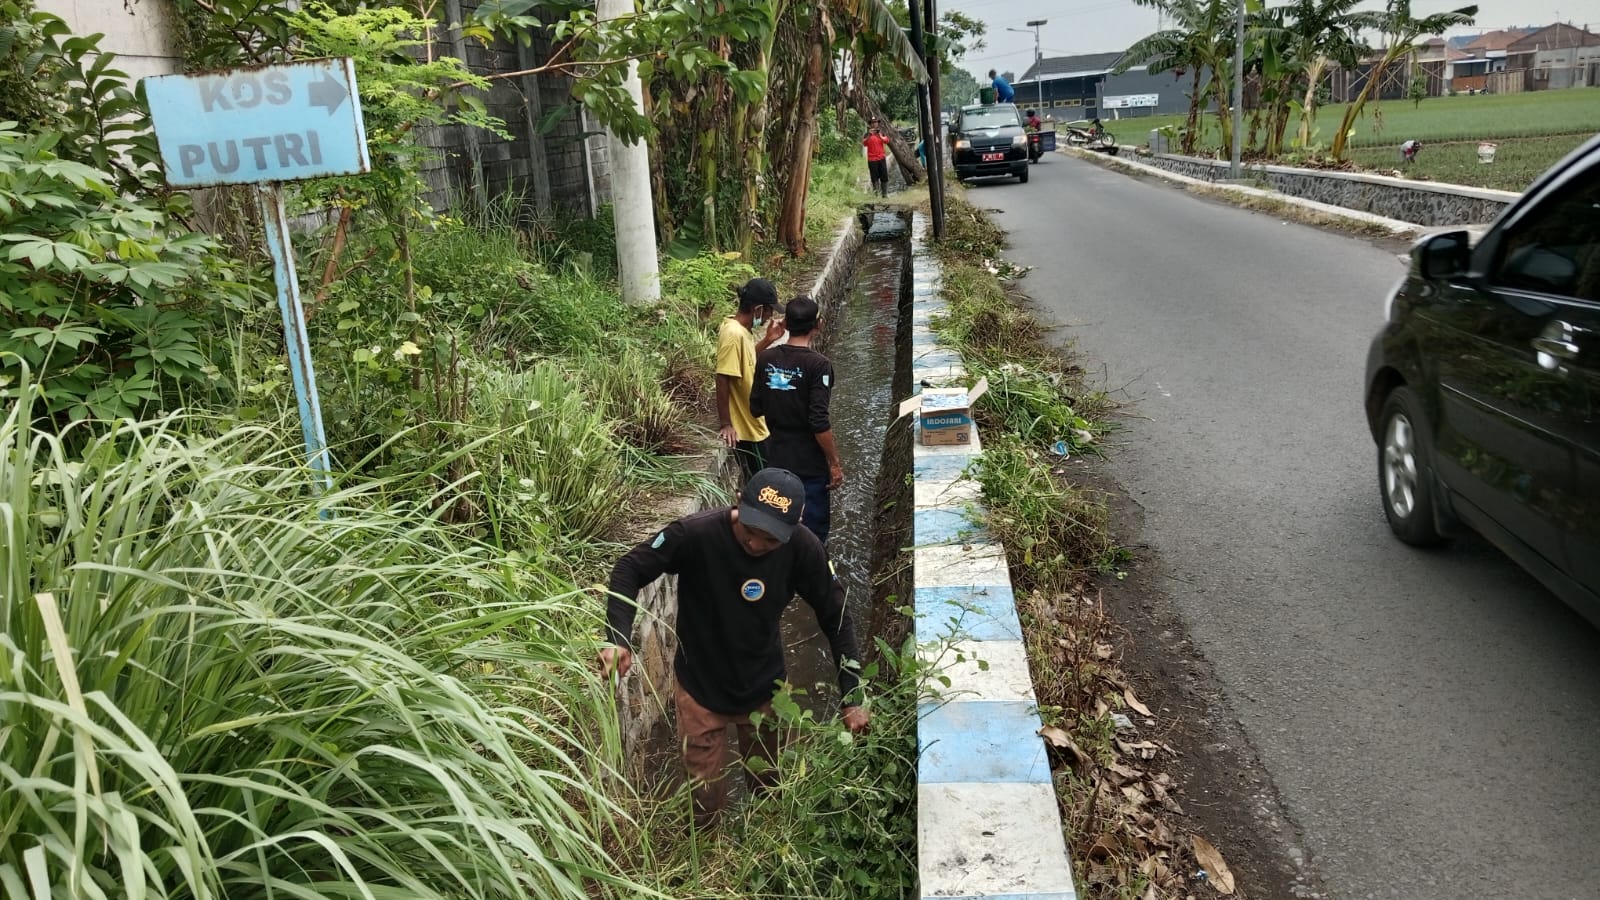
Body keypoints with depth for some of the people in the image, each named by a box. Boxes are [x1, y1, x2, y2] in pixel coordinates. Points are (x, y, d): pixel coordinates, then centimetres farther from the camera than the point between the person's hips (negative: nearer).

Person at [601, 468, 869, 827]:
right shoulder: (694, 533, -30)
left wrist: (852, 696, -11)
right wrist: (618, 639, -32)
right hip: (700, 688, -2)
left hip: (764, 689, 2)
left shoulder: (803, 548, -22)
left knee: (768, 791, 23)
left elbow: (836, 618, -9)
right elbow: (629, 570, -18)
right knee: (705, 802, 10)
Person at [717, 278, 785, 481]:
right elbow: (722, 381, -26)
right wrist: (724, 424, -24)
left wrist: (768, 340, 10)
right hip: (744, 427, -9)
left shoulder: (740, 329, 4)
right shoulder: (733, 334, -25)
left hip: (753, 422, 9)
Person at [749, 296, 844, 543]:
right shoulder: (818, 364, -18)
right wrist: (835, 463, -12)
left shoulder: (766, 359, -1)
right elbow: (820, 423, -21)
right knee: (813, 533, 5)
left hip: (777, 459, 6)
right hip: (810, 464, -6)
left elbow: (756, 408, 7)